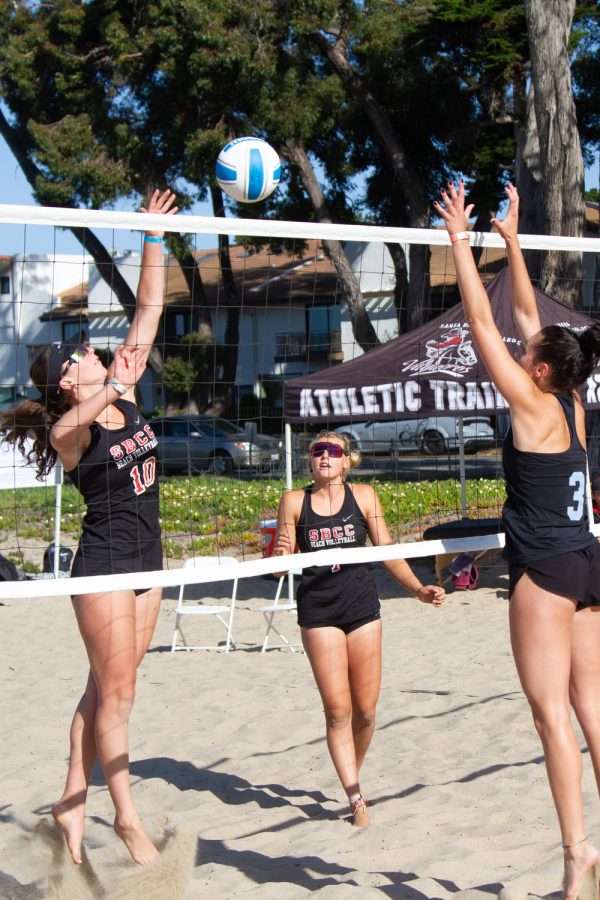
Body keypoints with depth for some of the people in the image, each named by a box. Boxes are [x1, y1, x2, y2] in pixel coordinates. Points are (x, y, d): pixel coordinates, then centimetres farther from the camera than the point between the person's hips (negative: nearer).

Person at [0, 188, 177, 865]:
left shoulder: (122, 395, 5)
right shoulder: (68, 428, -12)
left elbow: (149, 308, 5)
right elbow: (71, 427, -38)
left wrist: (153, 238, 1)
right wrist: (112, 391, -55)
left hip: (145, 557, 7)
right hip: (105, 561, -7)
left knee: (107, 689, 10)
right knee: (115, 692, -2)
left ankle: (72, 802, 19)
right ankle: (127, 817, 6)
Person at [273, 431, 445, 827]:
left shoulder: (364, 496, 3)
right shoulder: (294, 502, 2)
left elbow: (388, 551, 5)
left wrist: (418, 588, -6)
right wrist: (281, 554, -19)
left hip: (362, 606, 1)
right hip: (318, 610, -1)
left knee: (365, 709, 4)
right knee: (337, 709, -6)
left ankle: (353, 778, 28)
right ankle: (356, 798, -1)